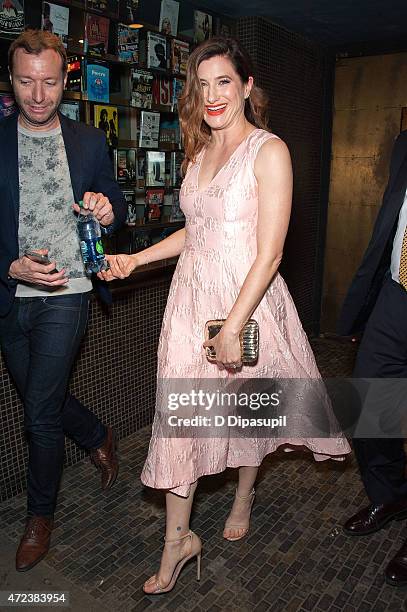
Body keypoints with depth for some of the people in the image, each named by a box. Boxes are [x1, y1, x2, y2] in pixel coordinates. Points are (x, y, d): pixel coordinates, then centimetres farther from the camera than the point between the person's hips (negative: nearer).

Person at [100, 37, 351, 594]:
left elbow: (269, 254, -16)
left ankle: (244, 499, 44)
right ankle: (178, 538, 22)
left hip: (247, 299, -5)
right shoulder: (199, 151, 12)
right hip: (191, 299, 6)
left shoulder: (269, 151, -10)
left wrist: (232, 327, -19)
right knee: (177, 415, 4)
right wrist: (136, 258, 11)